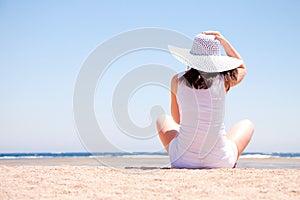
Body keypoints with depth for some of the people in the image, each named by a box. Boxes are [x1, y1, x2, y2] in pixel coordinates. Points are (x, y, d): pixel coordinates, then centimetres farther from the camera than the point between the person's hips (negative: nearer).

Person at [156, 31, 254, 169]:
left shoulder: (177, 81, -5)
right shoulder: (224, 80, -7)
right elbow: (242, 67, 19)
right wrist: (223, 41, 12)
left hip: (183, 160, 1)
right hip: (220, 161, -1)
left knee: (163, 120, 33)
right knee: (247, 124, 31)